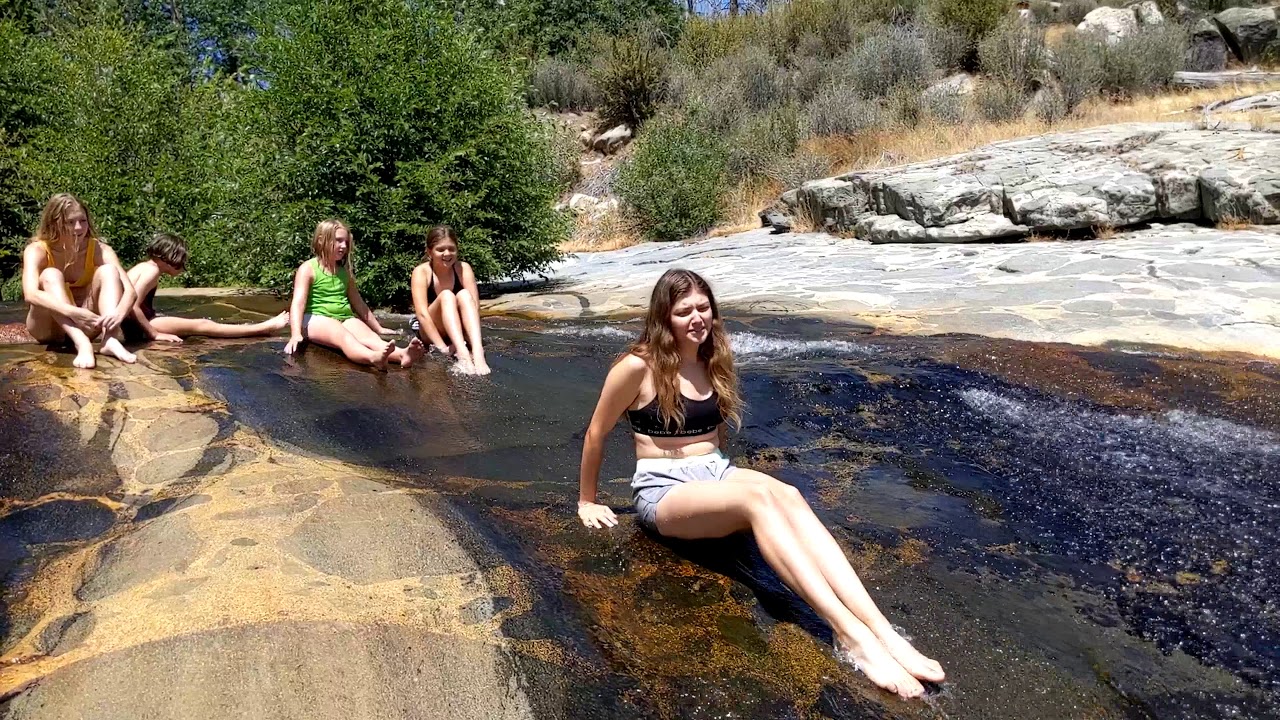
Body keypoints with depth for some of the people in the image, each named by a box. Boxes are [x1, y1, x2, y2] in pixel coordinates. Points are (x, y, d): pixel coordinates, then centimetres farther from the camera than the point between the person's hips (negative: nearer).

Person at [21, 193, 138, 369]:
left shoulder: (98, 249, -11)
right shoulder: (37, 250, -15)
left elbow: (129, 290, -24)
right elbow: (30, 294, -33)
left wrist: (119, 313, -46)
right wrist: (73, 313, -50)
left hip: (85, 324, 1)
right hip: (48, 328, -1)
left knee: (108, 270, -20)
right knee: (50, 275, -27)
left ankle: (110, 339, -41)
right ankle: (82, 344, -47)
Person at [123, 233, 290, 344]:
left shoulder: (145, 266, 14)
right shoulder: (152, 270, -15)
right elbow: (132, 306, -24)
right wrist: (155, 334, -19)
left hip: (135, 323, 10)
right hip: (136, 327, -10)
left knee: (198, 323, 11)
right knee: (201, 325, -9)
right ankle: (264, 328, -9)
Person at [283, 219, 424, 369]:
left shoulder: (344, 271, 18)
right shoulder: (308, 268, 0)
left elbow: (357, 301, 27)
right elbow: (298, 303, -12)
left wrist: (378, 328, 30)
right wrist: (296, 334, -27)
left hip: (345, 318, 5)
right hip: (317, 319, -5)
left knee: (370, 337, -28)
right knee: (344, 337, -37)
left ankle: (402, 354, -59)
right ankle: (374, 357, -70)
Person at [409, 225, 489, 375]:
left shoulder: (463, 268, -9)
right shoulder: (421, 272, -15)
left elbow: (474, 306, -19)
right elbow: (422, 313, -26)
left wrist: (474, 342, -35)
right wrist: (443, 347, -37)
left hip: (457, 330, 2)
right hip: (429, 331, -2)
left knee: (464, 295, -26)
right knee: (446, 296, -29)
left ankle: (477, 353, -46)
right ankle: (462, 354, -51)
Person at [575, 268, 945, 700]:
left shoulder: (713, 361, 9)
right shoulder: (639, 366, -10)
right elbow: (597, 432, -1)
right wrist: (586, 502, 6)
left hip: (715, 474, 5)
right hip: (663, 490, -5)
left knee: (789, 497, -29)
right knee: (758, 497, -35)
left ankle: (880, 630, -40)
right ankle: (850, 635, -42)